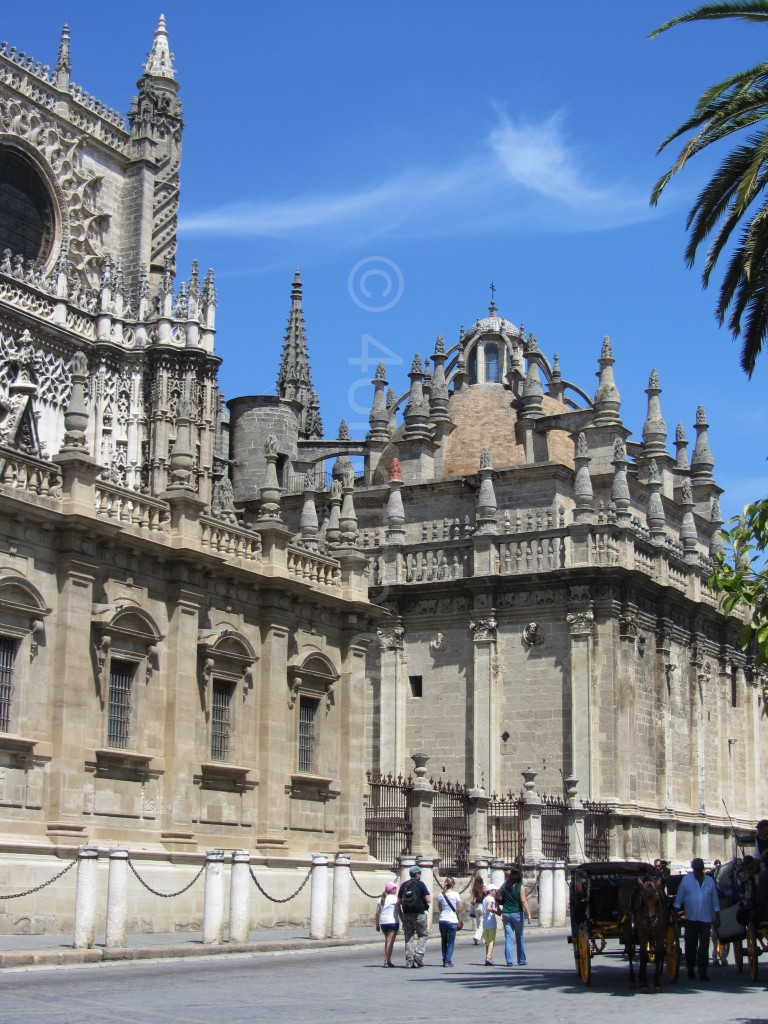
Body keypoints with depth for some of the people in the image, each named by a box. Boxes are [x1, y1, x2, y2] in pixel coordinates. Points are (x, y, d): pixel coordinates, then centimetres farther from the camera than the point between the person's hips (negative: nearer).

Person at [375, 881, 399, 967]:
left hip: (383, 922, 6)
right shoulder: (394, 898, -6)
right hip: (392, 921, -6)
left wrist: (377, 924, 12)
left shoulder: (381, 899, 11)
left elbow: (377, 912, 9)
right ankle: (388, 961, -9)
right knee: (390, 941, -5)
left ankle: (386, 959, 21)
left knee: (387, 940, 19)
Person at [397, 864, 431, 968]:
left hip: (406, 915, 4)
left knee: (408, 938, 8)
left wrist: (401, 918, 14)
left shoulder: (403, 885, 9)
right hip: (419, 914, -4)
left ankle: (409, 961, 4)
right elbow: (428, 900, -10)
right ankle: (418, 955, -5)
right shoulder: (420, 884, -5)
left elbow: (398, 903, 8)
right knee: (423, 935, 11)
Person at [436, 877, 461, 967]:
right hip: (452, 920, -3)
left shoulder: (441, 895, 2)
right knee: (451, 942, 4)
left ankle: (444, 960, 15)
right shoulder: (456, 895, -6)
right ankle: (448, 961, -4)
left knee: (444, 941, 15)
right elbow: (458, 909, -2)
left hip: (442, 920, 3)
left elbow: (440, 908, 7)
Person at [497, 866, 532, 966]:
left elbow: (499, 900, 3)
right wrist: (528, 914, -15)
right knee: (520, 938, 12)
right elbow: (523, 901, -15)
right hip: (517, 914, -2)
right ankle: (521, 960, 18)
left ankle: (509, 961, -6)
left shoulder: (504, 886, 2)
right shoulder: (521, 887, -7)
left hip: (506, 914, 2)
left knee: (508, 938, 2)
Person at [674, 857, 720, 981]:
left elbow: (715, 901, 9)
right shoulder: (686, 880, 0)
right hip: (691, 918, -1)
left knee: (704, 946, -4)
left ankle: (702, 972, -2)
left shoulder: (710, 881, 4)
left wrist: (717, 918, 7)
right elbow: (679, 899, 3)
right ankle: (690, 969, 22)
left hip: (706, 919, 1)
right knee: (691, 944, 6)